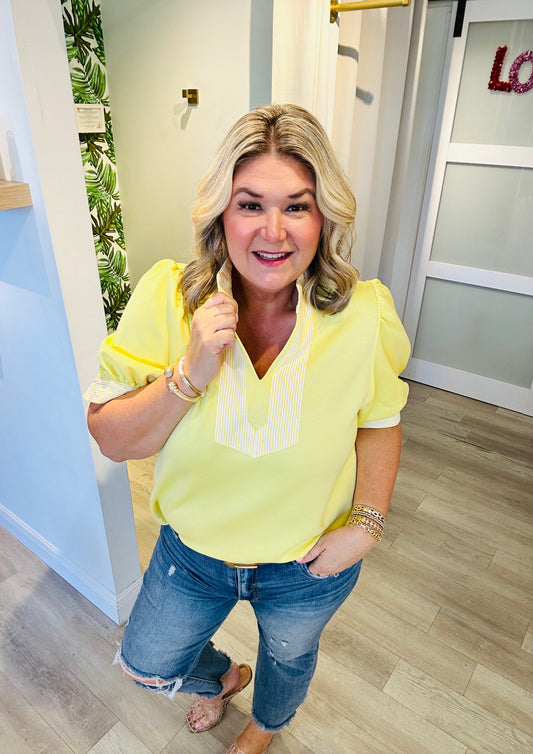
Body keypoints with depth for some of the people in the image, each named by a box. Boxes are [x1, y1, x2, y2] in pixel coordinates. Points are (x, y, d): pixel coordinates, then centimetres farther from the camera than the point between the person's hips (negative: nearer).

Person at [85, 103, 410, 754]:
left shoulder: (363, 315, -22)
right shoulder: (167, 297, -22)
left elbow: (380, 421, -5)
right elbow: (110, 439, -18)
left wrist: (366, 523, -11)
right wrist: (191, 373, -33)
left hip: (309, 567, 0)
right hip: (194, 551, 1)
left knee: (288, 657, 31)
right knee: (146, 665, 27)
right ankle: (221, 677, 64)